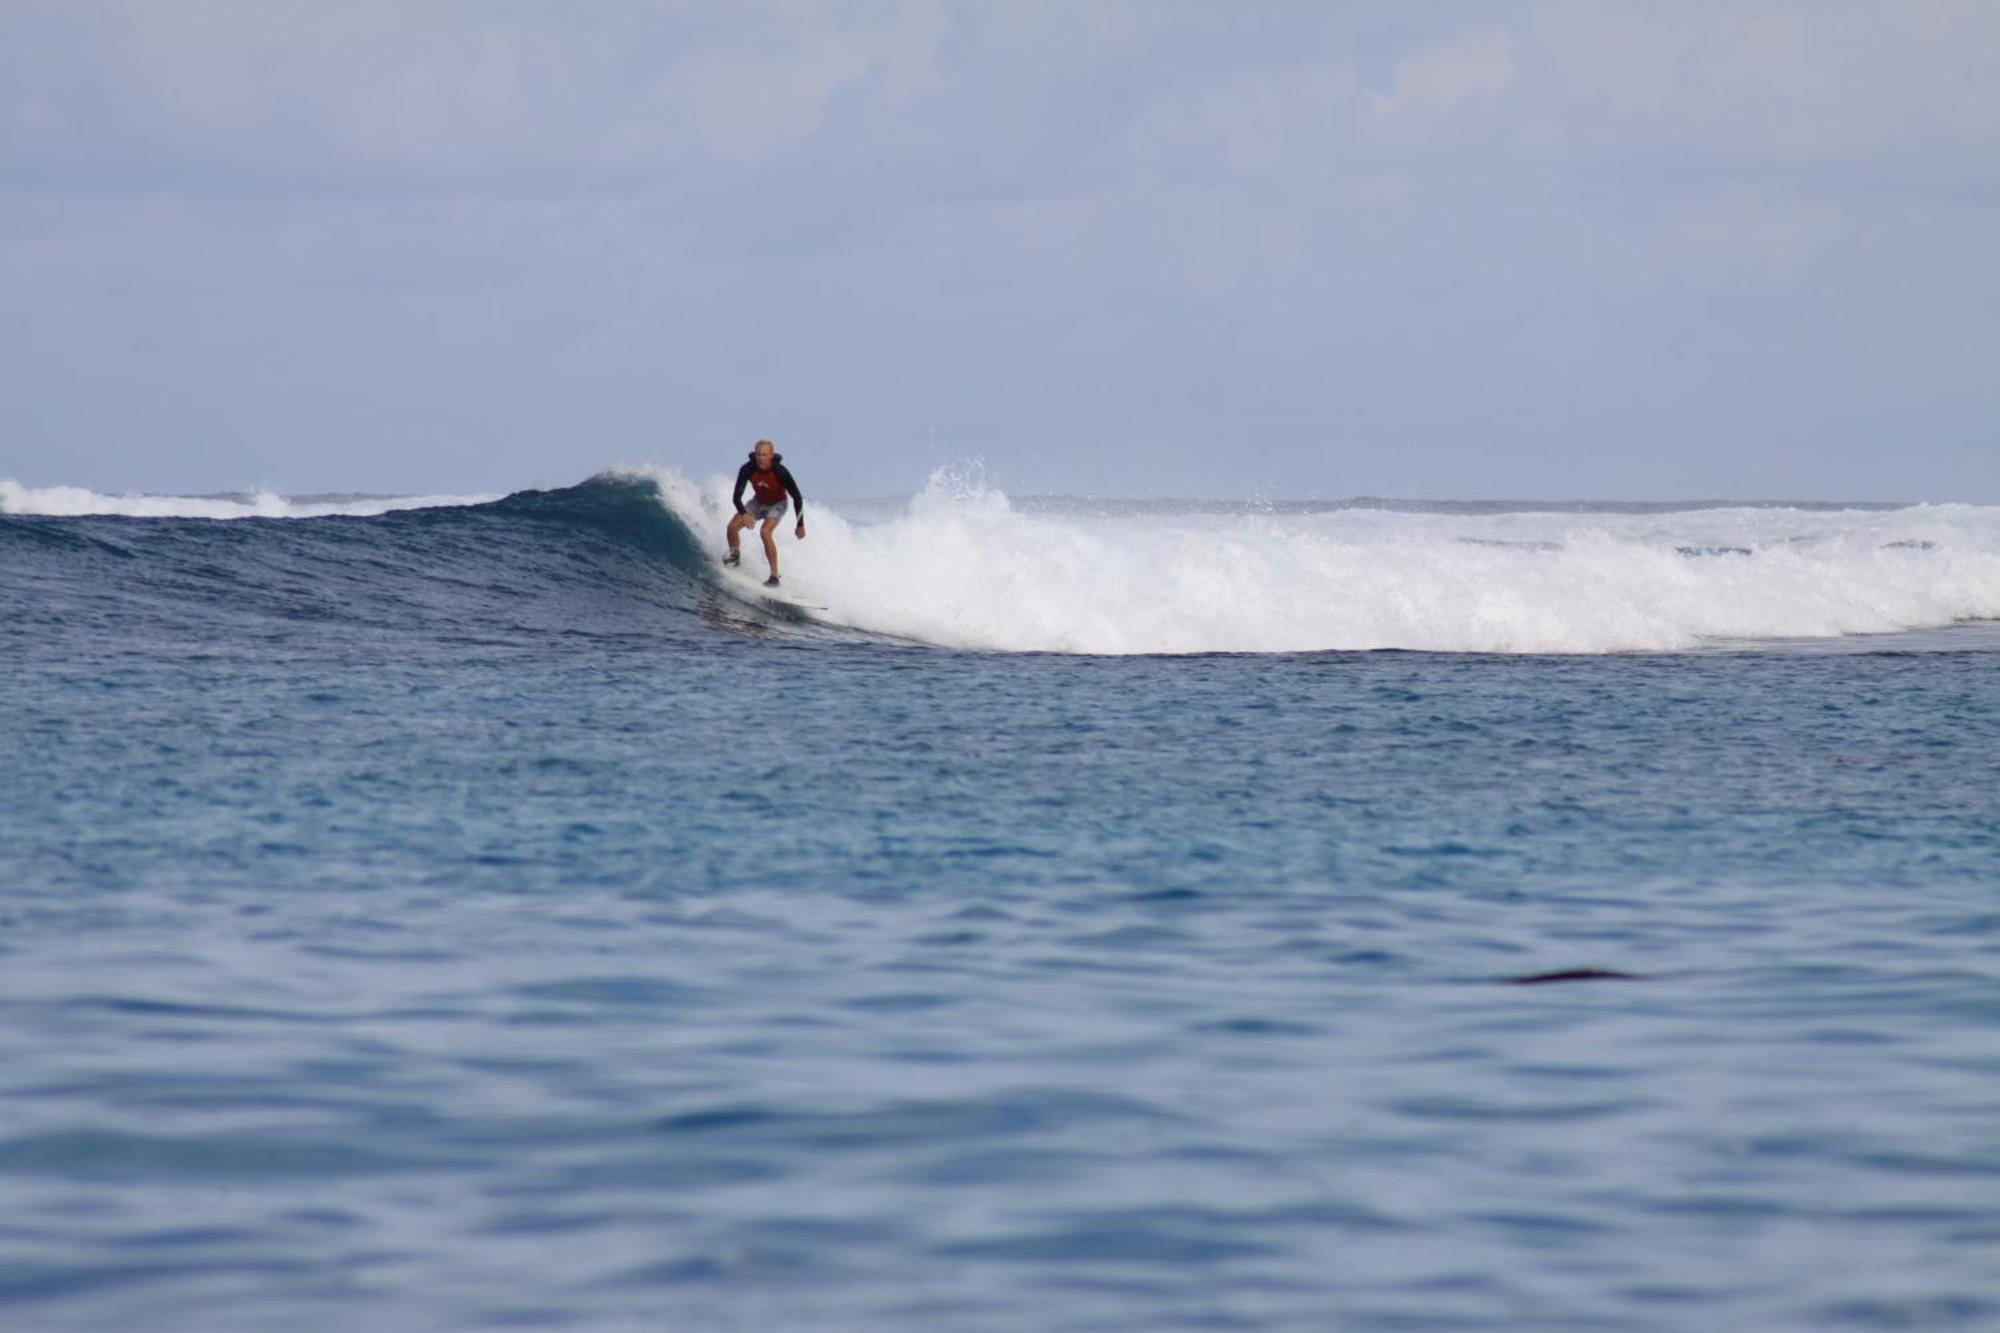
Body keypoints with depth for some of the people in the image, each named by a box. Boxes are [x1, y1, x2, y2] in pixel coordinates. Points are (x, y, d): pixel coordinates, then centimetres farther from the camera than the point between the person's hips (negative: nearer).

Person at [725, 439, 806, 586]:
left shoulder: (781, 472, -32)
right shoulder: (747, 470, -27)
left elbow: (797, 497, -22)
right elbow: (737, 496, -27)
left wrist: (800, 525, -18)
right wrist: (743, 514, -48)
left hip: (777, 504, -4)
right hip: (758, 502, 4)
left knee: (765, 532, -29)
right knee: (732, 526, -11)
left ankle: (774, 576, -24)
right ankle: (735, 555, 22)